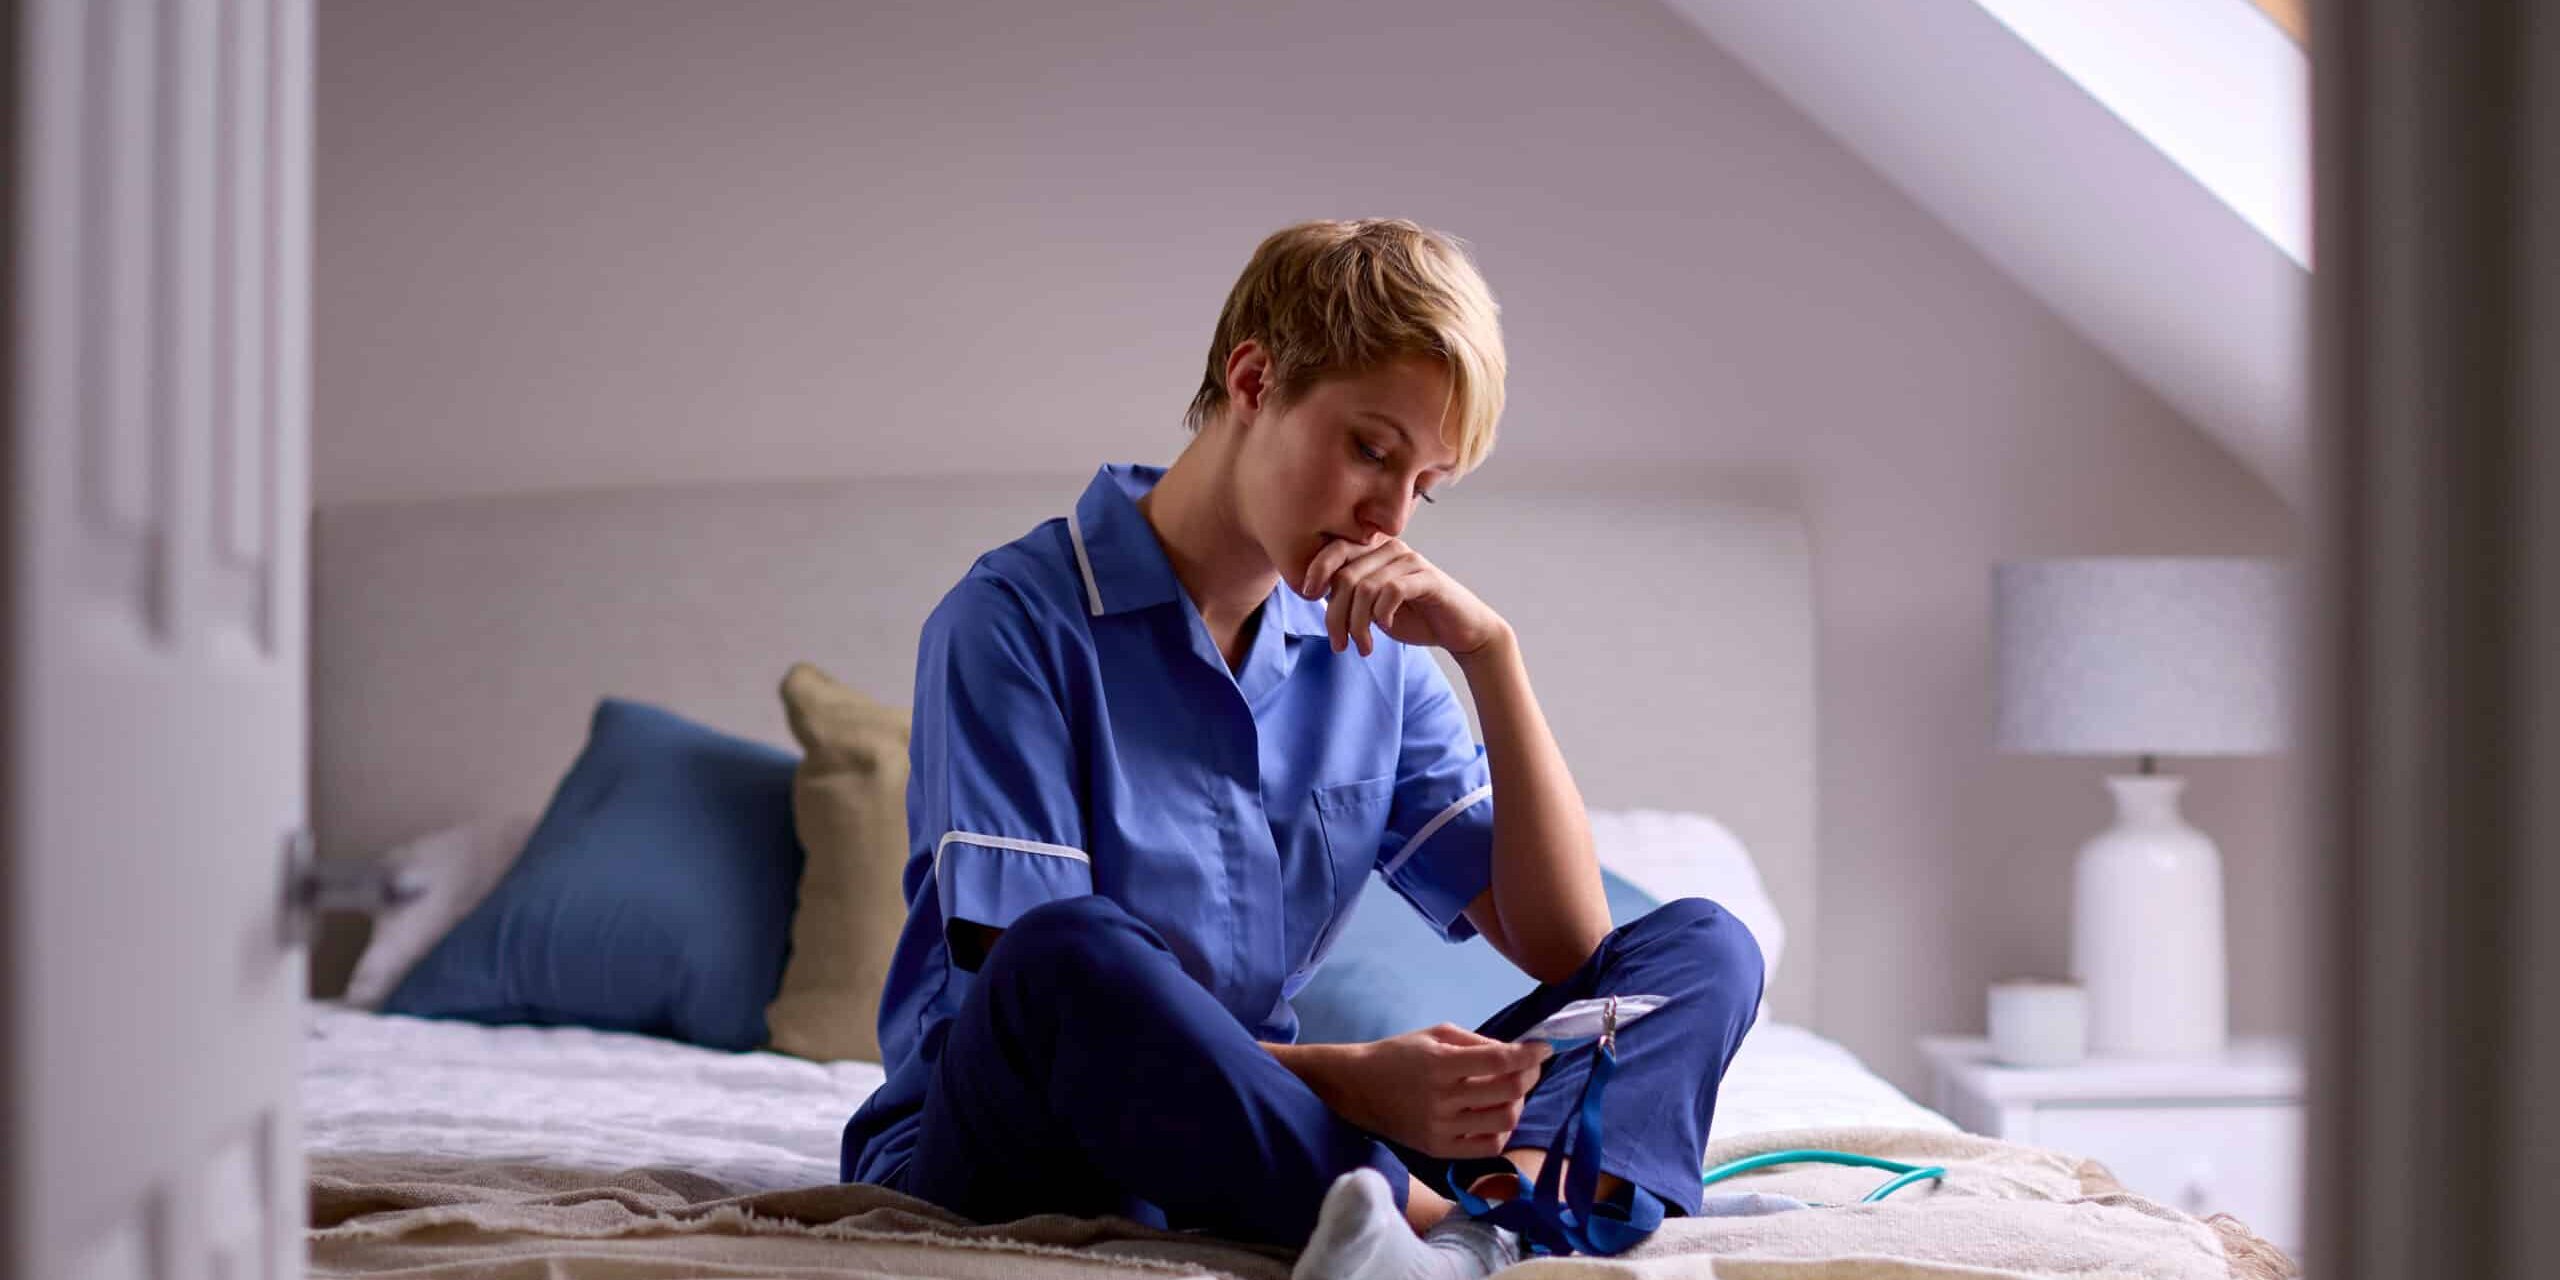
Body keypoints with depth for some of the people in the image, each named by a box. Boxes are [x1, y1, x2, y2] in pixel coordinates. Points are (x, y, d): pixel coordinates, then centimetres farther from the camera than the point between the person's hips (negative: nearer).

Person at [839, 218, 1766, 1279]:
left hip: (1262, 1137, 6)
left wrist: (1490, 653, -4)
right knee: (1069, 954, -40)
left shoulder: (1372, 652, 11)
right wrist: (1345, 1072, -29)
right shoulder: (1016, 620, -8)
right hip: (1007, 1160, -6)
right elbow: (1035, 989, -17)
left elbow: (1565, 945, 6)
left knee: (1702, 948, -8)